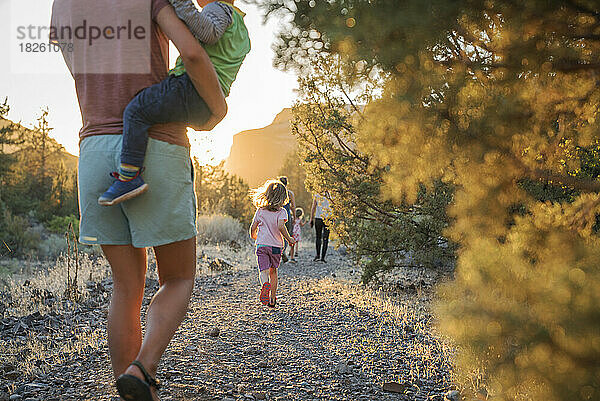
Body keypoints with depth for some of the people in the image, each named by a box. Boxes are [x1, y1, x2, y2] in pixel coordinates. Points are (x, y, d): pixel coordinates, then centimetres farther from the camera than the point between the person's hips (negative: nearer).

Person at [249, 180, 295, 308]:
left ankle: (265, 284, -39)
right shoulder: (281, 212, -5)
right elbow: (280, 226, -21)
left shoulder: (260, 210, 3)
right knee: (273, 271, 17)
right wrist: (289, 239, -8)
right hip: (276, 246, 0)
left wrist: (254, 236, 25)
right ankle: (272, 298, 18)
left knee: (263, 271, -6)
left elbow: (253, 227, 3)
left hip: (262, 245, 0)